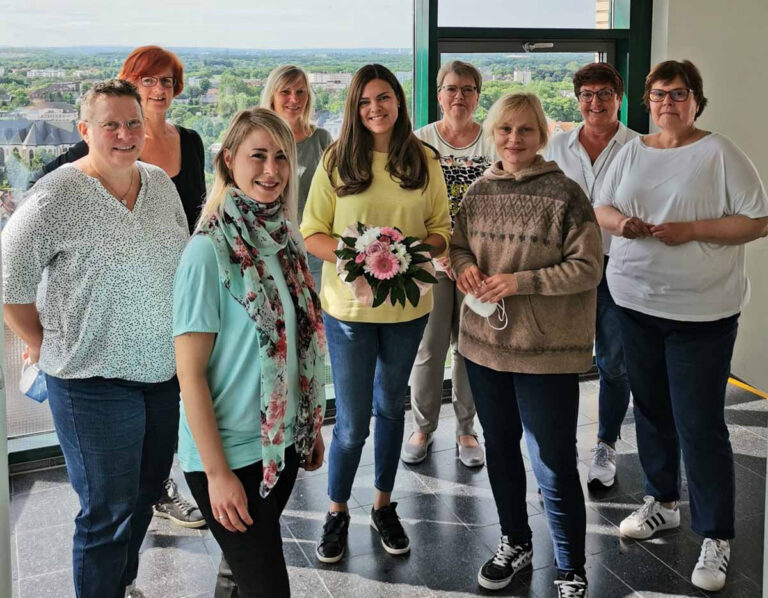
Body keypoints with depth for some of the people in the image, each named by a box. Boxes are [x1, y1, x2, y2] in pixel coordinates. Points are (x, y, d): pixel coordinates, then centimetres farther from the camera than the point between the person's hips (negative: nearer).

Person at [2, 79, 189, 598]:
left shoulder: (161, 184, 4)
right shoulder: (60, 195, -15)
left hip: (164, 372, 6)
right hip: (94, 381, -6)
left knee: (146, 495, 20)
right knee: (108, 511, 3)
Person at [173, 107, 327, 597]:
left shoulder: (286, 239, 3)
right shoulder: (210, 251, -17)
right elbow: (190, 373, -17)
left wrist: (314, 428, 13)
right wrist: (217, 473, -17)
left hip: (284, 442, 6)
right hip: (230, 452, -6)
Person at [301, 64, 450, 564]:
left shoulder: (424, 160, 2)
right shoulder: (337, 160, -4)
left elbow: (442, 230, 5)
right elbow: (312, 234, -3)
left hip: (408, 305, 3)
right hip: (349, 304, -2)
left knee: (391, 406, 18)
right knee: (352, 422, 0)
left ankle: (384, 504, 35)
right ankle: (337, 512, 23)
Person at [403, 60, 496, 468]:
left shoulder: (493, 143, 2)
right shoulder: (420, 141, 1)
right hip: (430, 262, -1)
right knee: (428, 349, 3)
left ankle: (466, 429, 24)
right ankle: (423, 428, 22)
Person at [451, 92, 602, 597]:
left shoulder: (564, 194, -11)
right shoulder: (480, 190, 5)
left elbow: (587, 267, -12)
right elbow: (458, 244, 16)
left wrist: (521, 281, -21)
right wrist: (464, 266, -7)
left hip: (546, 350, -5)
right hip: (485, 342, 6)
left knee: (554, 466, 1)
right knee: (500, 447, 20)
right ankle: (515, 543, 41)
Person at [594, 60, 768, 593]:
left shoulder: (719, 153, -8)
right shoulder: (632, 151, 8)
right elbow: (601, 208, 11)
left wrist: (691, 230, -21)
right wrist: (620, 223, -11)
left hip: (701, 311, -5)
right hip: (636, 302, 6)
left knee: (699, 424, -4)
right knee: (651, 409, 18)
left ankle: (716, 538, 8)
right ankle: (663, 502, 37)